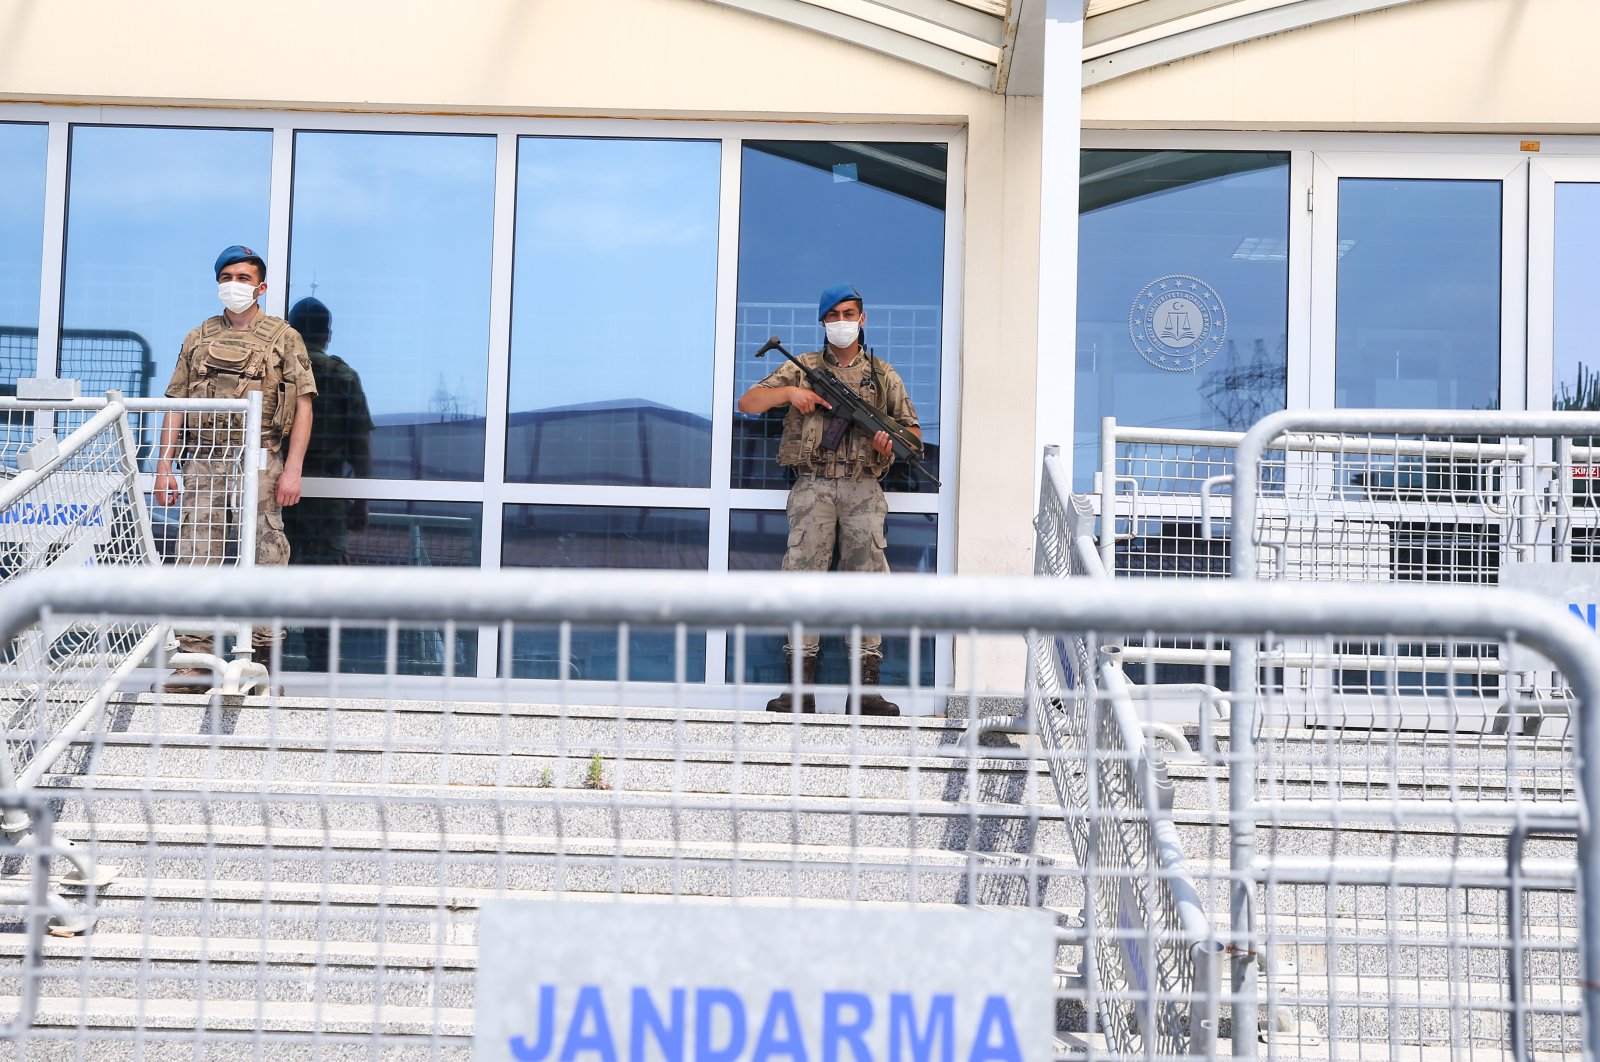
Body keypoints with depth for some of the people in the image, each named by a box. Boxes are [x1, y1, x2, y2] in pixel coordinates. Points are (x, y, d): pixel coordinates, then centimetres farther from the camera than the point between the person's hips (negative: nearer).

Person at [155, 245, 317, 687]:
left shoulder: (283, 338, 8)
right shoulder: (198, 339, 17)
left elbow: (303, 405, 1)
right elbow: (175, 406, 16)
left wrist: (293, 469, -8)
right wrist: (164, 465, 8)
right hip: (203, 462, 3)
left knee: (263, 559, -4)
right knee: (196, 558, -1)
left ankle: (260, 657, 1)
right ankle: (194, 659, 2)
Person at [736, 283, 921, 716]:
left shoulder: (883, 374, 17)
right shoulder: (802, 368, 15)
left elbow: (914, 432, 17)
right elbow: (746, 403, 9)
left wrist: (891, 441, -6)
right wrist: (789, 392, -8)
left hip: (862, 489, 0)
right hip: (812, 485, 0)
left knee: (868, 574, -9)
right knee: (803, 571, -9)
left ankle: (866, 687, -9)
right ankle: (801, 684, -8)